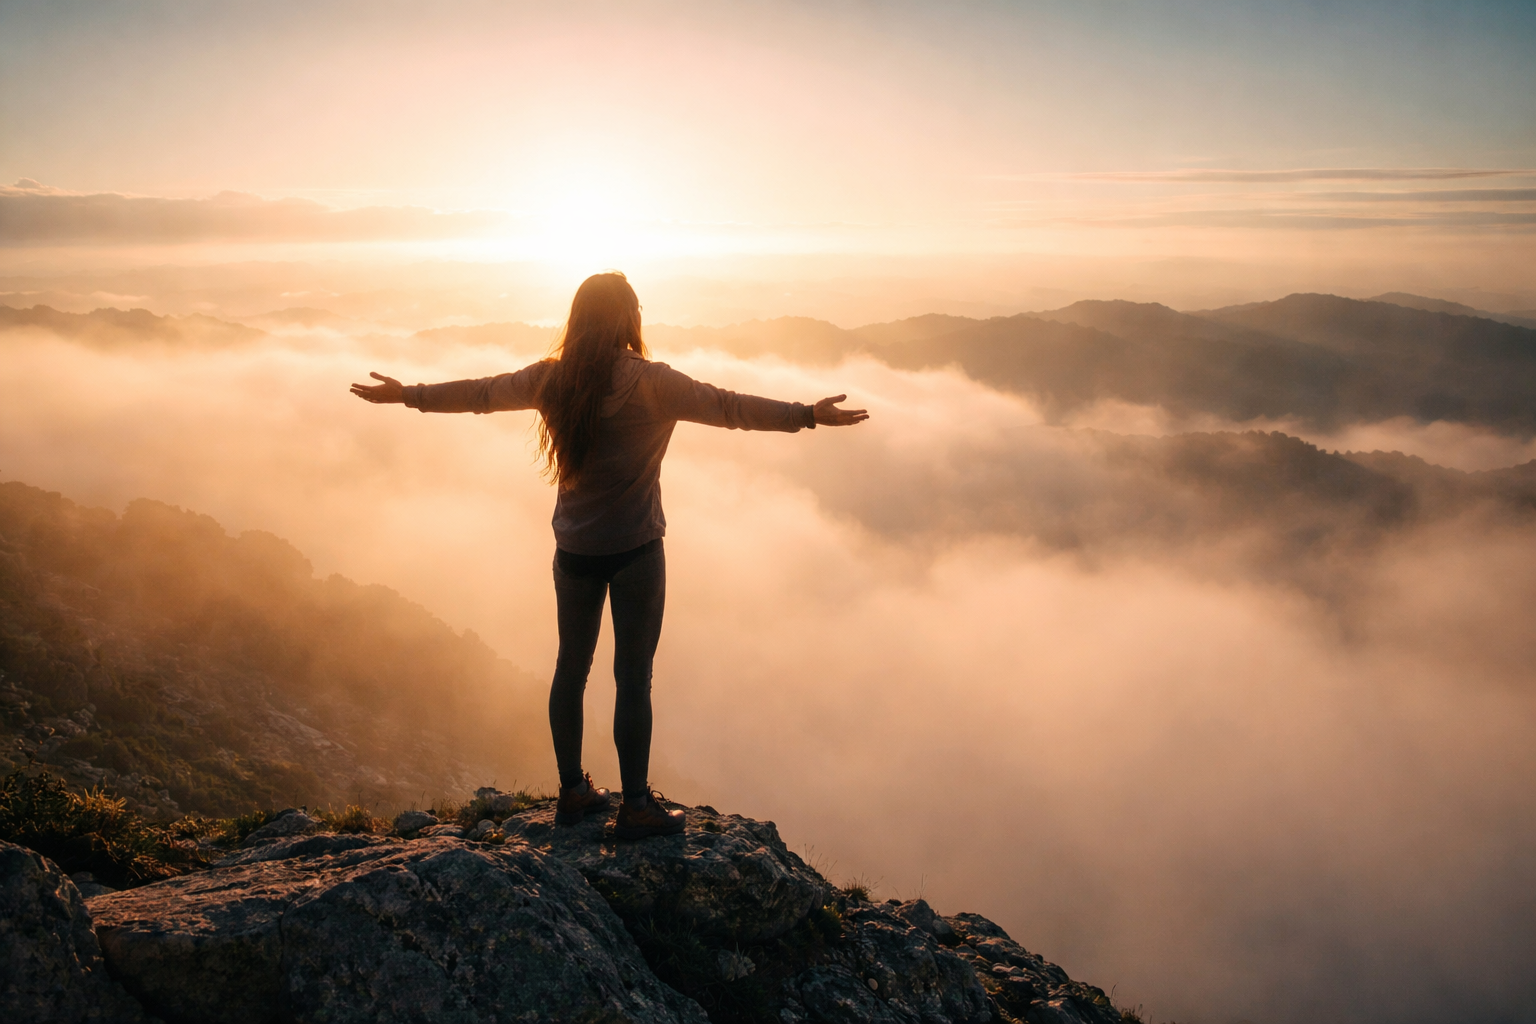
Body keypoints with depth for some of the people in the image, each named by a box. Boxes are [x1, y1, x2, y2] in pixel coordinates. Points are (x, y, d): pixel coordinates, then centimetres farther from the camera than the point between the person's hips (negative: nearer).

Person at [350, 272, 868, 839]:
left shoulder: (550, 378, 0)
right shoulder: (648, 382, -15)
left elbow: (478, 392, 11)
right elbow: (726, 406, -18)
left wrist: (407, 395, 26)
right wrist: (807, 415, -17)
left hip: (574, 551, 5)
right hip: (634, 551, -5)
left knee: (571, 667, 16)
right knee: (633, 677, 3)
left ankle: (573, 791, 27)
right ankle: (637, 807, 11)